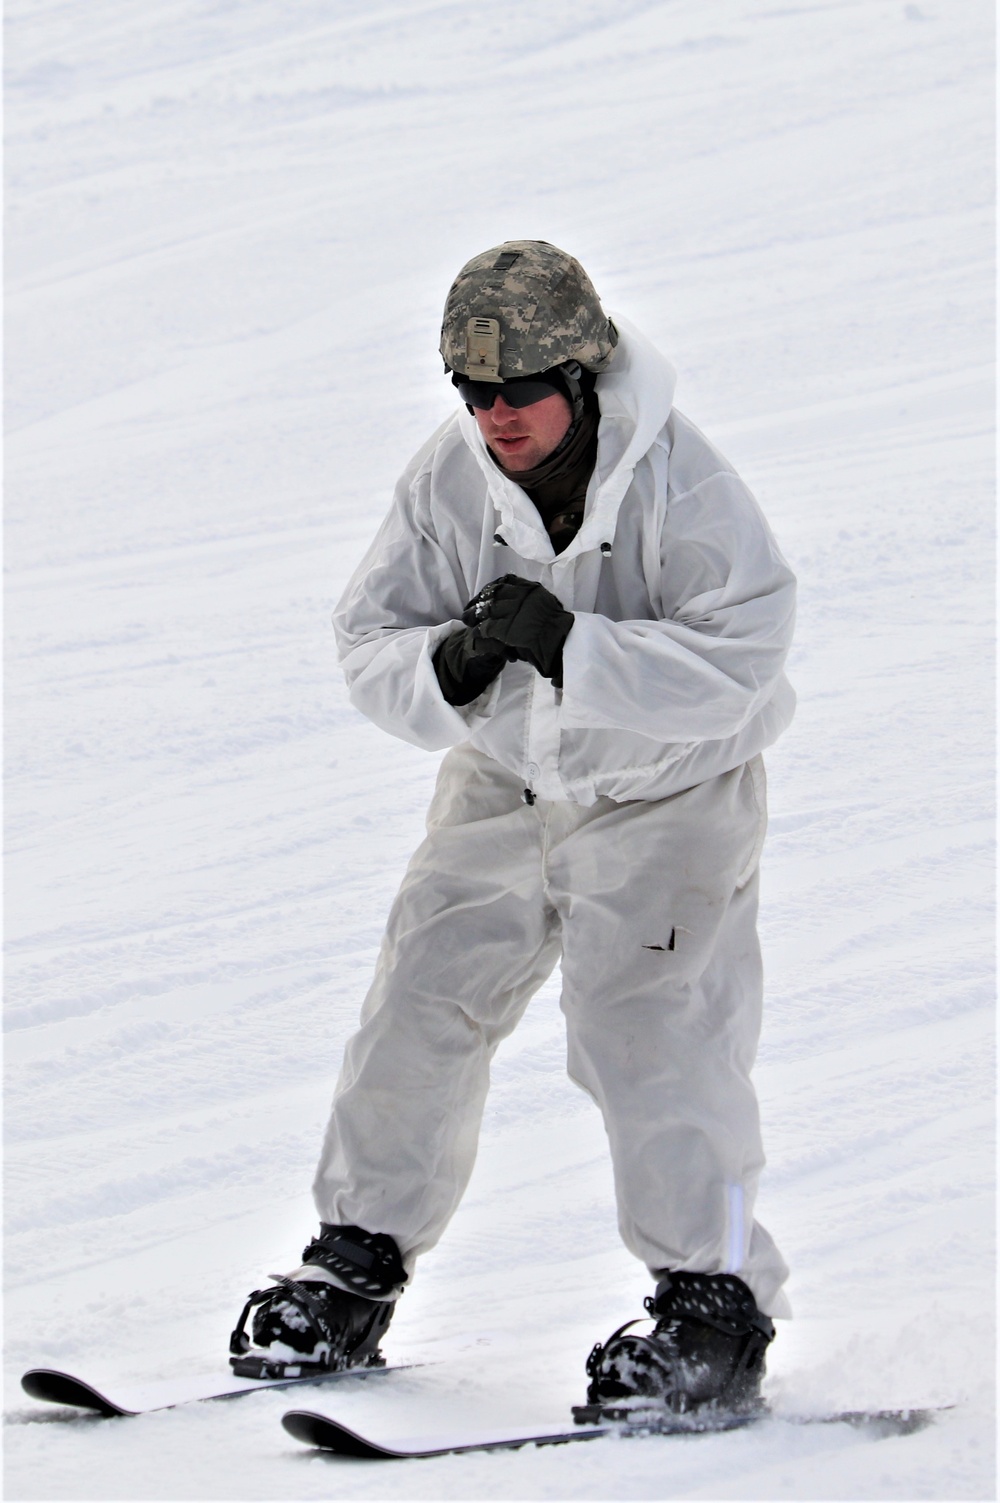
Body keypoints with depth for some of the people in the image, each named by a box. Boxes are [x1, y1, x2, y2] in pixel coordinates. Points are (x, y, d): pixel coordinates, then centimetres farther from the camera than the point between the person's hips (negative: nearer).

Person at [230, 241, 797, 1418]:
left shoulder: (679, 482, -26)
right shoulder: (448, 477, -14)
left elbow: (736, 663, -32)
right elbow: (368, 640, -10)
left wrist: (568, 646, -41)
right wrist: (451, 665, -32)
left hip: (665, 795, -5)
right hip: (505, 781, 5)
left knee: (644, 1033, -16)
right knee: (419, 1009, 6)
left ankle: (717, 1309, -7)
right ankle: (357, 1267, 22)